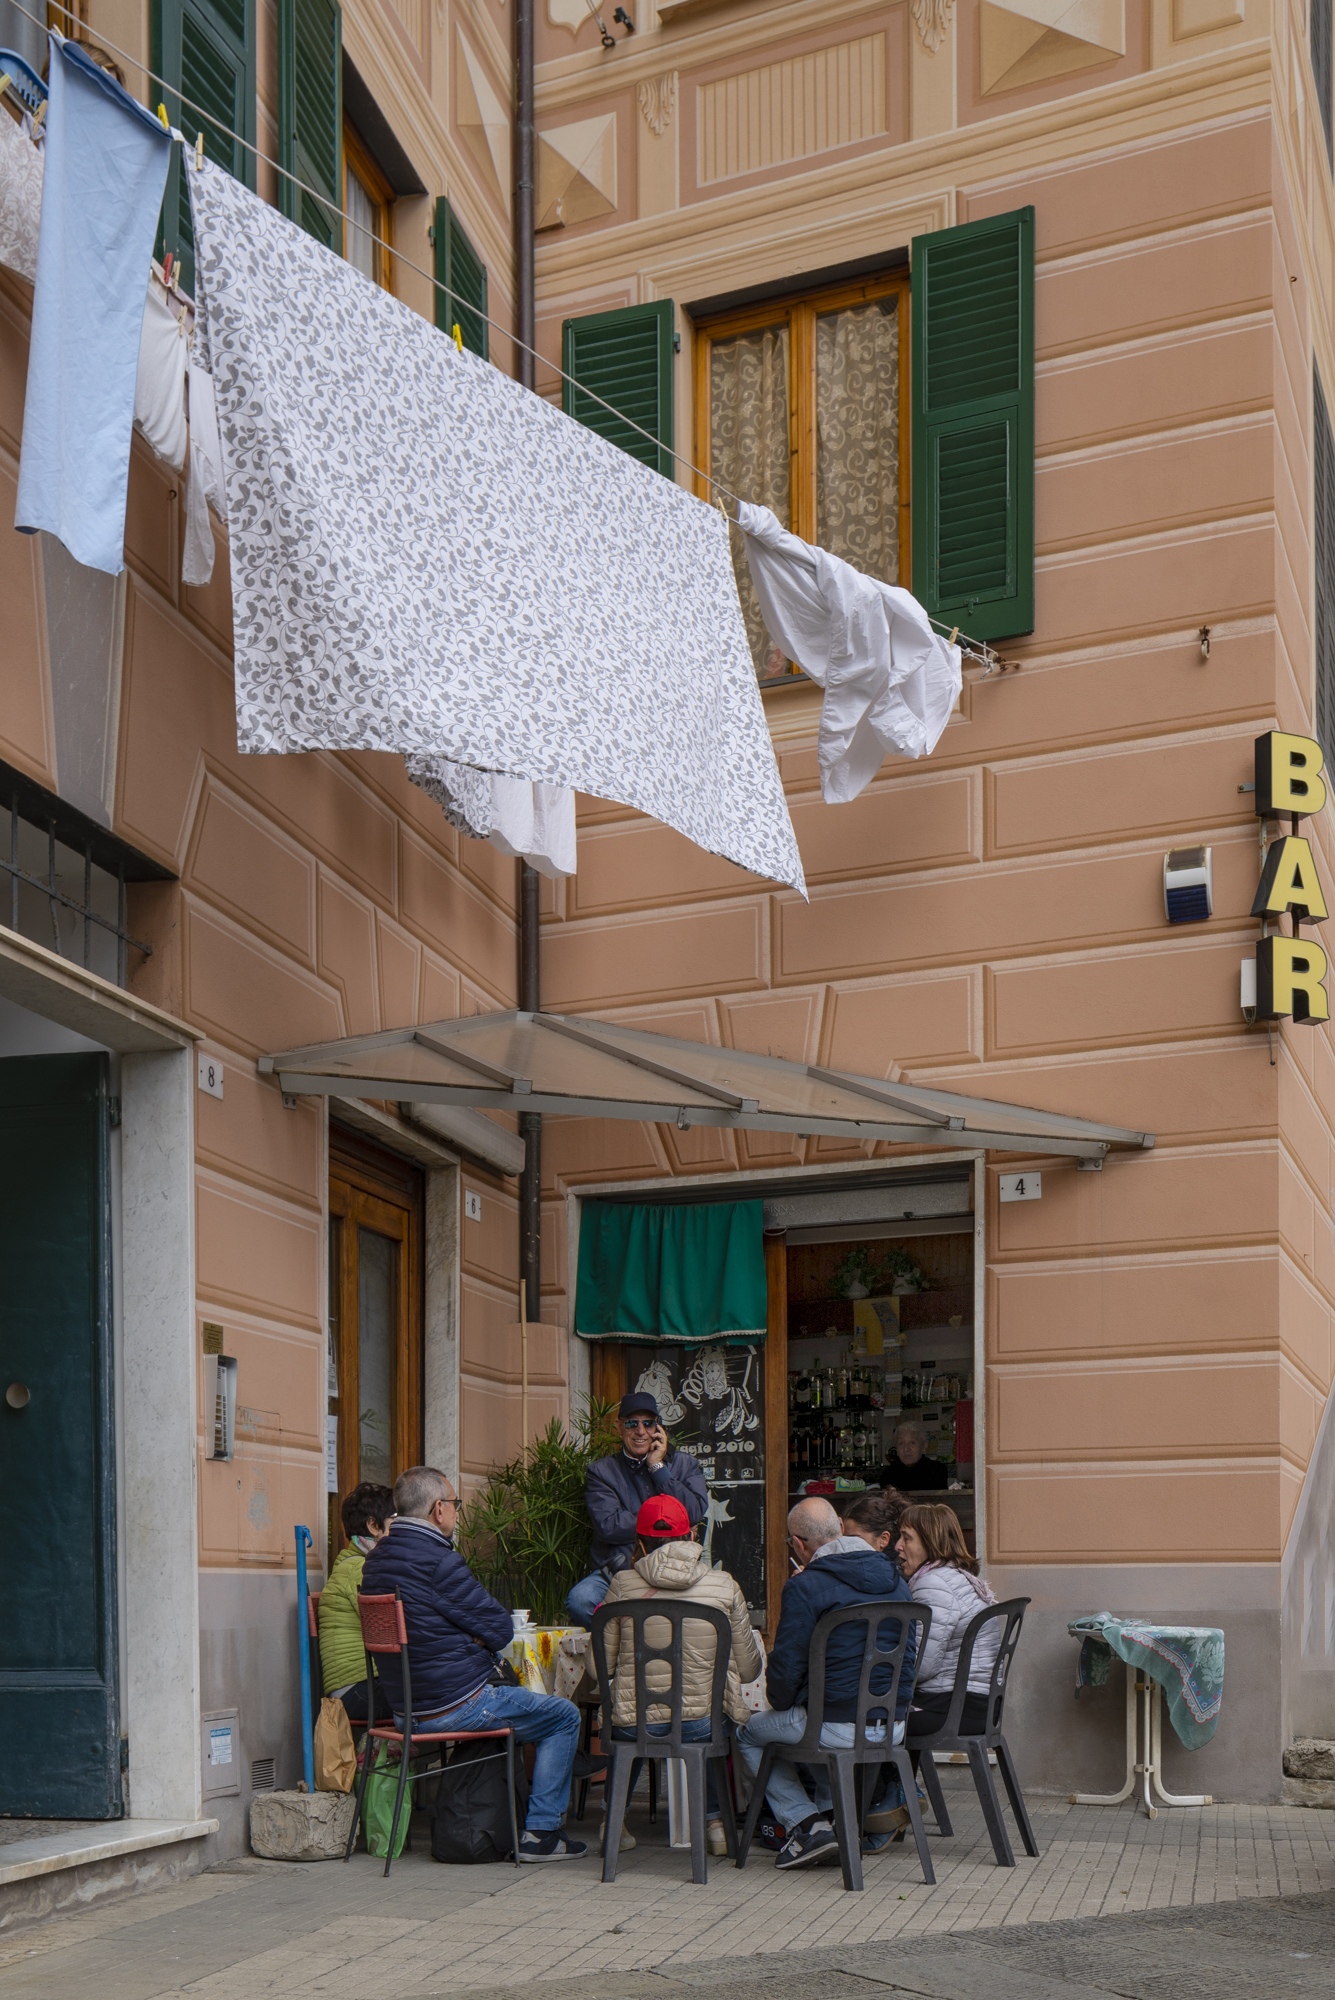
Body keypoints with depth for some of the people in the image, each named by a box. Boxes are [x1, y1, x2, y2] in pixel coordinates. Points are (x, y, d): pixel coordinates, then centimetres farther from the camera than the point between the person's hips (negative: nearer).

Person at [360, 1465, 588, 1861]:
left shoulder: (375, 1560, 7)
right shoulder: (438, 1562, -22)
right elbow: (501, 1628, -15)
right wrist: (479, 1637, 5)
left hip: (404, 1708, 9)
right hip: (456, 1705, -9)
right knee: (564, 1717, 8)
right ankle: (540, 1832, 6)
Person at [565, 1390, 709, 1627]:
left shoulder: (683, 1464, 16)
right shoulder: (601, 1471, 10)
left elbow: (696, 1512, -3)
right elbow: (609, 1526, -6)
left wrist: (658, 1468, -1)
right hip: (614, 1571, 0)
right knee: (579, 1600, -31)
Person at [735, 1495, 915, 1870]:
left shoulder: (804, 1587, -13)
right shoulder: (894, 1579, 8)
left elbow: (786, 1667, -12)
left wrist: (780, 1702, 9)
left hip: (840, 1727, -7)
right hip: (893, 1727, 7)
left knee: (749, 1735, 19)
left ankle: (806, 1825, 6)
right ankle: (833, 1818, 24)